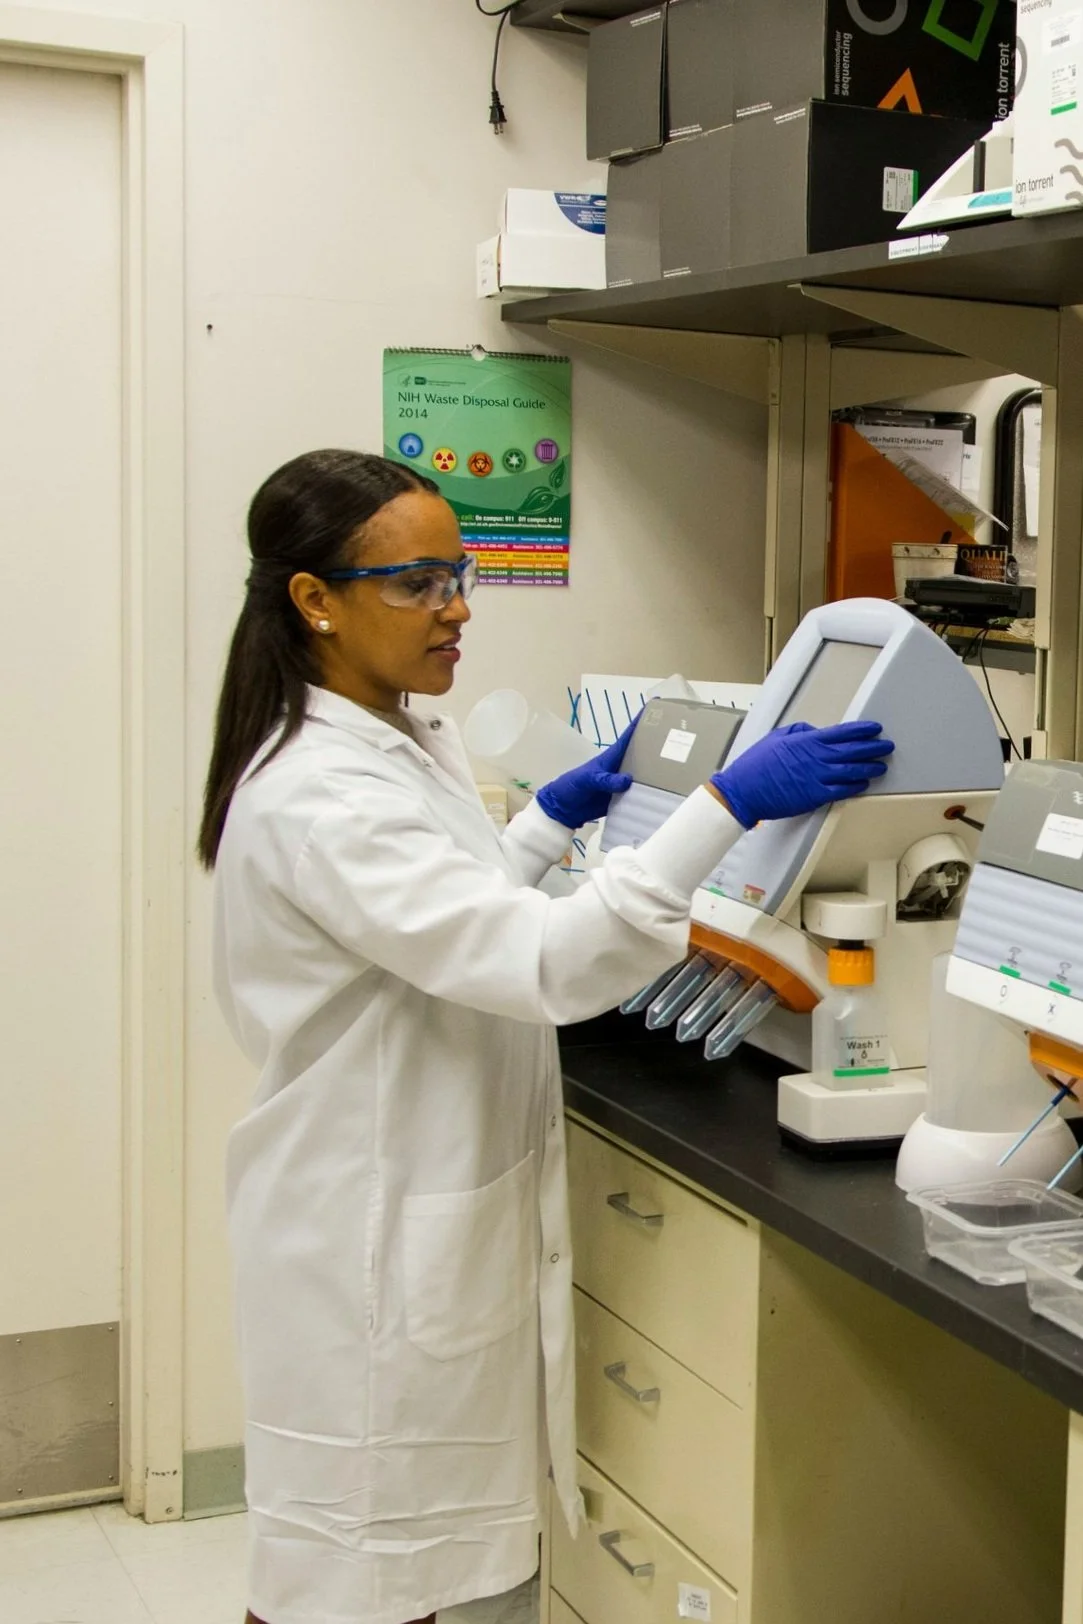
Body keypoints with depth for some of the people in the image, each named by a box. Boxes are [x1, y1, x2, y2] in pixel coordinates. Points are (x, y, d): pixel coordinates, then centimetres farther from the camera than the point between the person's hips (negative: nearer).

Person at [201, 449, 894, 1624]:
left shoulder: (401, 747, 7)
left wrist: (566, 807, 15)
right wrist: (726, 806, -35)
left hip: (438, 1216, 9)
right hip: (372, 1236, -9)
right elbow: (535, 961, -33)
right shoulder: (318, 797, -24)